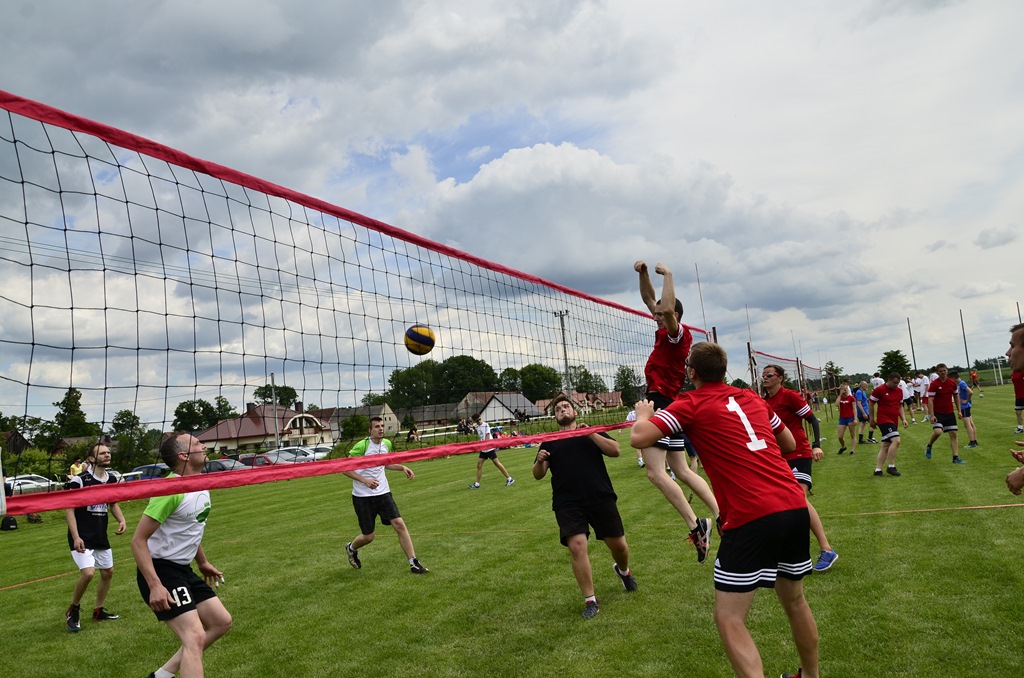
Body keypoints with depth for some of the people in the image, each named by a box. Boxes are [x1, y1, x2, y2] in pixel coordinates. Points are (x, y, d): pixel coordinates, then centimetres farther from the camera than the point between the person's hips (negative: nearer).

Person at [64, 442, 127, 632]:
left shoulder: (112, 480, 4)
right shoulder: (79, 480, -15)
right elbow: (68, 508, -13)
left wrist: (121, 520, 0)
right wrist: (75, 537, -20)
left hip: (101, 537, 7)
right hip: (82, 537, -7)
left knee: (108, 571, 12)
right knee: (88, 573, -20)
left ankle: (99, 611, 29)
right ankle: (73, 610, 5)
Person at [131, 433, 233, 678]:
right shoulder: (171, 489, -23)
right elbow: (138, 541, -22)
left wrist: (202, 562, 25)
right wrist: (155, 586, -27)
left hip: (183, 569, 9)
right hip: (160, 571, -9)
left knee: (221, 622, 12)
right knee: (195, 637, -18)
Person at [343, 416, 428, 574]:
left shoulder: (387, 444, 3)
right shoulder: (361, 446, -16)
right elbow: (345, 468, -13)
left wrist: (402, 467, 7)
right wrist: (364, 480, -23)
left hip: (383, 493, 5)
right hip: (363, 496, -4)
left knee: (399, 524, -10)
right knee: (369, 536, 3)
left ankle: (413, 563, -6)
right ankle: (351, 548, 38)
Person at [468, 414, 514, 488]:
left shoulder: (486, 425, -12)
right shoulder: (477, 427, 10)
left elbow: (487, 438, -15)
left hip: (489, 448, -7)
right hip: (483, 449, 7)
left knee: (497, 463, -6)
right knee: (479, 465, 3)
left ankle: (509, 478, 2)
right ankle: (477, 484, 8)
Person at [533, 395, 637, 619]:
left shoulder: (592, 433, 13)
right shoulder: (549, 442, 14)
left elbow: (615, 450, -3)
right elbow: (538, 475, 7)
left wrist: (590, 433, -13)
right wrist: (539, 460, -15)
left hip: (601, 499, 0)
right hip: (568, 504, 0)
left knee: (618, 544, 5)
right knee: (577, 547, -17)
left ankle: (623, 570, 42)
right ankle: (590, 600, -2)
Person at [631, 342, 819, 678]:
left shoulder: (692, 403, -1)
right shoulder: (752, 398, 16)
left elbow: (638, 438, -6)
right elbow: (790, 444, 26)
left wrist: (643, 414, 14)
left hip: (752, 518, -7)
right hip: (795, 506, 7)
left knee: (728, 619, 2)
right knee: (794, 601, 26)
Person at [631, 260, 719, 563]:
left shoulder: (679, 334, -10)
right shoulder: (666, 332, 14)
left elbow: (668, 308, -31)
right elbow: (649, 299, 22)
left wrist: (667, 274, -19)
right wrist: (643, 272, 10)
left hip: (661, 402, -10)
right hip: (670, 405, 10)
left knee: (656, 473, -16)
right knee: (682, 471, 13)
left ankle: (695, 525, -17)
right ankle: (722, 515, 12)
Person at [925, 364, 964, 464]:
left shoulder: (952, 383, 4)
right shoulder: (934, 384, -11)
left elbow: (956, 396, 16)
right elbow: (930, 400, -13)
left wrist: (959, 410, 12)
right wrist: (931, 415, -20)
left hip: (950, 413, 5)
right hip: (938, 413, -5)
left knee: (953, 434, 3)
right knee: (938, 431, -22)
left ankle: (956, 457, 9)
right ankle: (929, 447, 5)